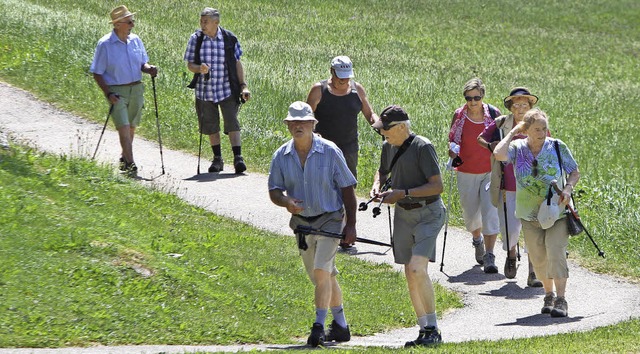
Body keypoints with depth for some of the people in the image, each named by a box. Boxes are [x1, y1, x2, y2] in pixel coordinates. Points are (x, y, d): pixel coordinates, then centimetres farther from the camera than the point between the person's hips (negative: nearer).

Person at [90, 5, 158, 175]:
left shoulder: (135, 40, 5)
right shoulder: (105, 44, -10)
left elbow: (142, 63, 15)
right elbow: (97, 73, -7)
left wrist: (149, 69, -9)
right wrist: (108, 93, -17)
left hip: (136, 89, 5)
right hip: (117, 92, -5)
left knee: (131, 127, 14)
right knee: (123, 127, -13)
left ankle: (124, 158, 33)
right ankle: (130, 164, -16)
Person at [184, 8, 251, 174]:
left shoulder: (229, 39, -3)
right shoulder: (196, 39, -1)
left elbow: (237, 63, 5)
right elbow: (189, 64, 2)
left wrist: (243, 85, -1)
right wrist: (199, 68, -21)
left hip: (227, 90, -2)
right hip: (205, 90, 2)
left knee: (232, 123, -12)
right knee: (211, 126, 9)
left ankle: (238, 158, -13)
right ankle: (217, 159, 22)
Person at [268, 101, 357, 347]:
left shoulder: (330, 152, -10)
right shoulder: (281, 156, -1)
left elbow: (347, 188, -5)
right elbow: (274, 191, 1)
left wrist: (351, 225, -8)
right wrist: (286, 202, -23)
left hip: (329, 219, -5)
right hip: (302, 222, 5)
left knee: (321, 270, -19)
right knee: (325, 276, 15)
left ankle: (319, 326, -20)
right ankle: (340, 325, 28)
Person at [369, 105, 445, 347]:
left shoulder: (422, 147, -16)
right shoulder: (388, 146, 7)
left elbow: (437, 185, -19)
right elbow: (383, 171, 27)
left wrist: (403, 193, -21)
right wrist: (377, 186, 5)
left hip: (428, 212, -8)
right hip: (403, 214, 8)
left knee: (417, 268, -20)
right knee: (410, 275, 7)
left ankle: (433, 329, -13)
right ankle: (424, 330, 15)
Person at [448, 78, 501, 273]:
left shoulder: (493, 113, -4)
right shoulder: (459, 115, -3)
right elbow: (452, 140, 8)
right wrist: (453, 156, -10)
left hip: (490, 172, -1)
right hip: (466, 173, 1)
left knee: (490, 212, -12)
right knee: (470, 213, 13)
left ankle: (489, 256, -10)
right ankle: (477, 240, 45)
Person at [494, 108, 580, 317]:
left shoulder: (558, 147, -3)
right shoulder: (518, 148, -3)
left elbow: (575, 173, 5)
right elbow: (499, 154, -24)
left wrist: (568, 188, -15)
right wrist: (512, 133, -13)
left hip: (557, 212, -2)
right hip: (530, 214, 2)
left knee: (555, 253, -15)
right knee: (538, 258, 7)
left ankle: (561, 300, -13)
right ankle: (548, 295, 27)